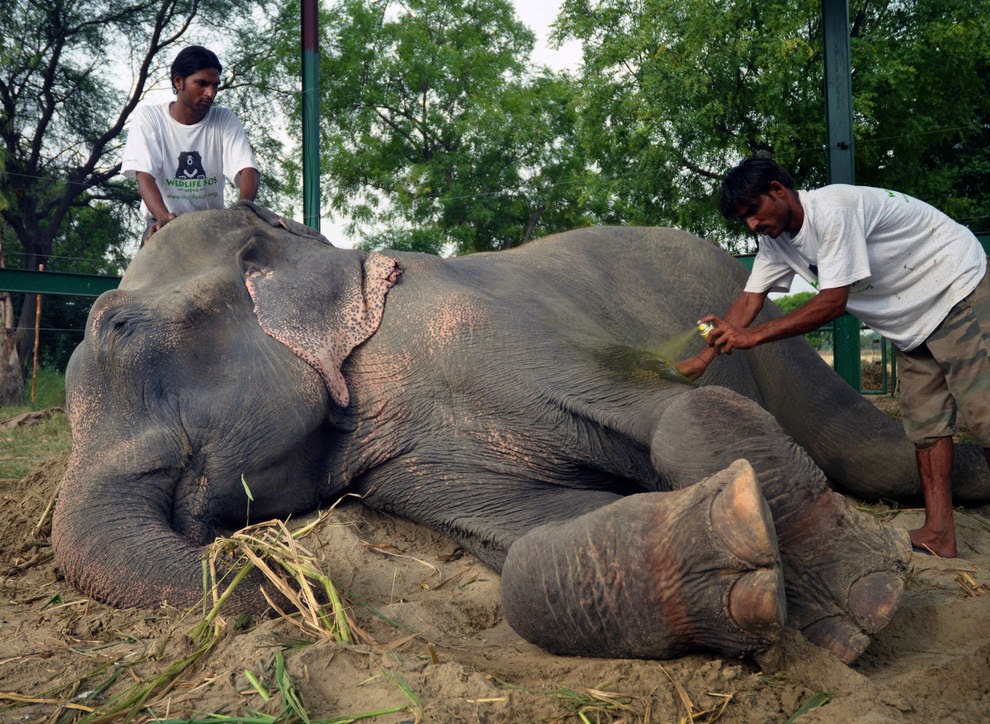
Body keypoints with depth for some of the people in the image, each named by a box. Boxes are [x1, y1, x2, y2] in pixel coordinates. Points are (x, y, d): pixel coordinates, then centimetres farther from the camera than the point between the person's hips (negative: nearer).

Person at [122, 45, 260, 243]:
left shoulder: (225, 121, 0)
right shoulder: (149, 117, -4)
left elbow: (247, 169, -14)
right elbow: (144, 175, -16)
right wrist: (164, 217, -38)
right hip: (164, 227, -2)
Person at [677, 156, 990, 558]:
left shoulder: (832, 209, -29)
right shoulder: (774, 241, -2)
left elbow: (832, 303, -30)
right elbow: (751, 299, -1)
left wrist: (754, 336, -29)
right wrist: (704, 358, -9)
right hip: (911, 321, 9)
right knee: (923, 422, 4)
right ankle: (938, 534, 6)